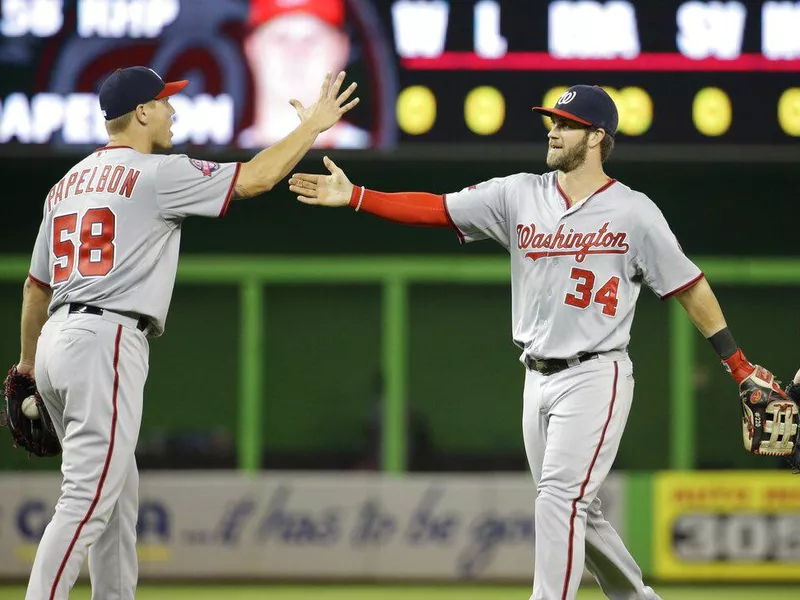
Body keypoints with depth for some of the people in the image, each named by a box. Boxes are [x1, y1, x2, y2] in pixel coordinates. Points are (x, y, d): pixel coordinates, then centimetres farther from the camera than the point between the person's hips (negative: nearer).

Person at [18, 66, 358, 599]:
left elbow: (36, 285, 23)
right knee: (87, 500, -12)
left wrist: (29, 363, 32)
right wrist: (313, 125, 6)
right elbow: (256, 178, -6)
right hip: (107, 342, -9)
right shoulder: (156, 174, -5)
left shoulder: (67, 184, 18)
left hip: (58, 337, 9)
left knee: (118, 493, 18)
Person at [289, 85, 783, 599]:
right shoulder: (519, 196, 5)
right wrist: (354, 196, -10)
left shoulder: (633, 212, -6)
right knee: (576, 512, 12)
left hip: (595, 377, -6)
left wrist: (740, 367, -4)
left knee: (561, 497, -16)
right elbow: (434, 208, 1)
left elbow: (690, 288, -2)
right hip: (539, 379, 6)